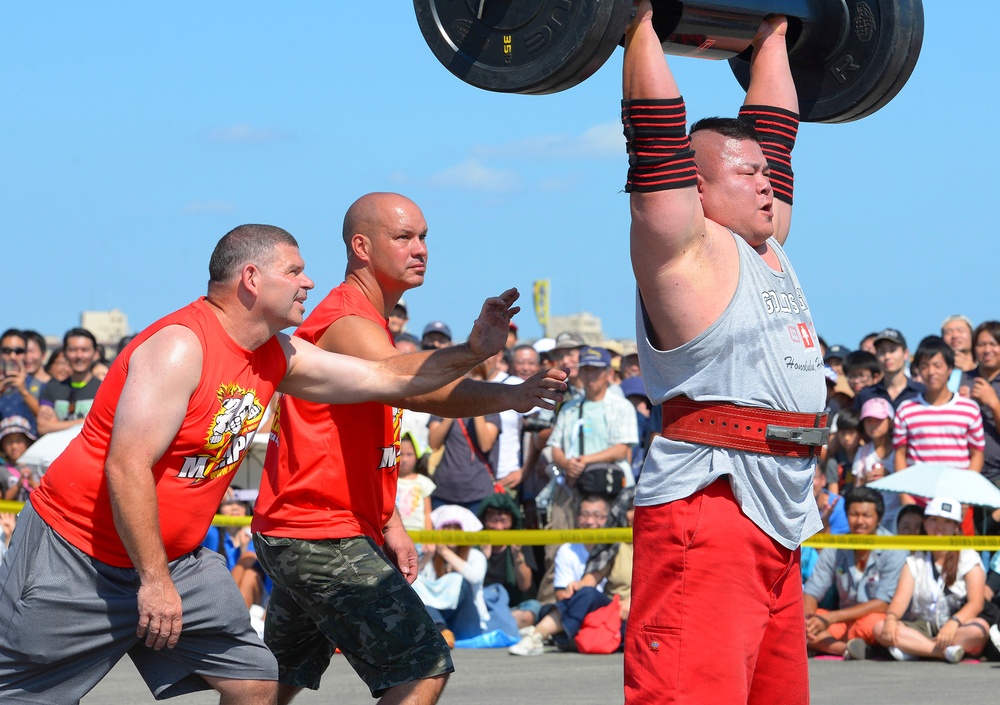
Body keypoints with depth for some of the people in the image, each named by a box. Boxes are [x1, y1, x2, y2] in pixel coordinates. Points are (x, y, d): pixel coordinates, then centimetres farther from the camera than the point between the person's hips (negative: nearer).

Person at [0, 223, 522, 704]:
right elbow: (126, 468, -25)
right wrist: (153, 580, -24)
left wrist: (473, 352, 3)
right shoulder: (180, 347, -22)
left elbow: (385, 378, 13)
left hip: (175, 556, 8)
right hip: (75, 552, -8)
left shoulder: (275, 357, 5)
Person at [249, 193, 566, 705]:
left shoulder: (368, 324, 19)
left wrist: (390, 526, 14)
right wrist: (507, 397, -51)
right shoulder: (348, 325, -17)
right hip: (323, 534, -11)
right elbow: (409, 387, -37)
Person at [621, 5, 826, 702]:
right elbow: (657, 133, -12)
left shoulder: (766, 248, 19)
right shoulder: (688, 250, -4)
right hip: (705, 510, -9)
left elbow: (774, 128, 28)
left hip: (778, 528, 9)